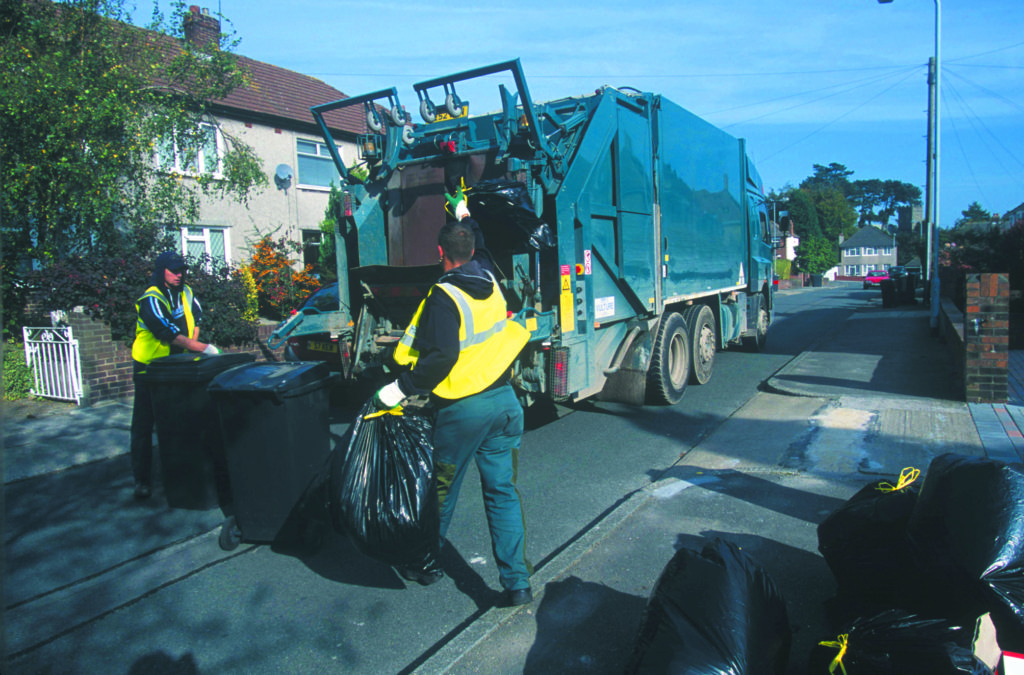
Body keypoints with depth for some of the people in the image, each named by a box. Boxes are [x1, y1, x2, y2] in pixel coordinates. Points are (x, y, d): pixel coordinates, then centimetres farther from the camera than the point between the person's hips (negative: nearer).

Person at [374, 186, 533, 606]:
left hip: (462, 409, -6)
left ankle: (426, 564, 35)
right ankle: (517, 582, 11)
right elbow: (481, 248, 31)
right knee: (503, 492, 11)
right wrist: (466, 215, 46)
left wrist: (400, 389, -17)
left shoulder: (444, 296, -15)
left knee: (441, 492, 14)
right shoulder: (489, 280, 7)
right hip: (505, 401, 6)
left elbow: (440, 356, -25)